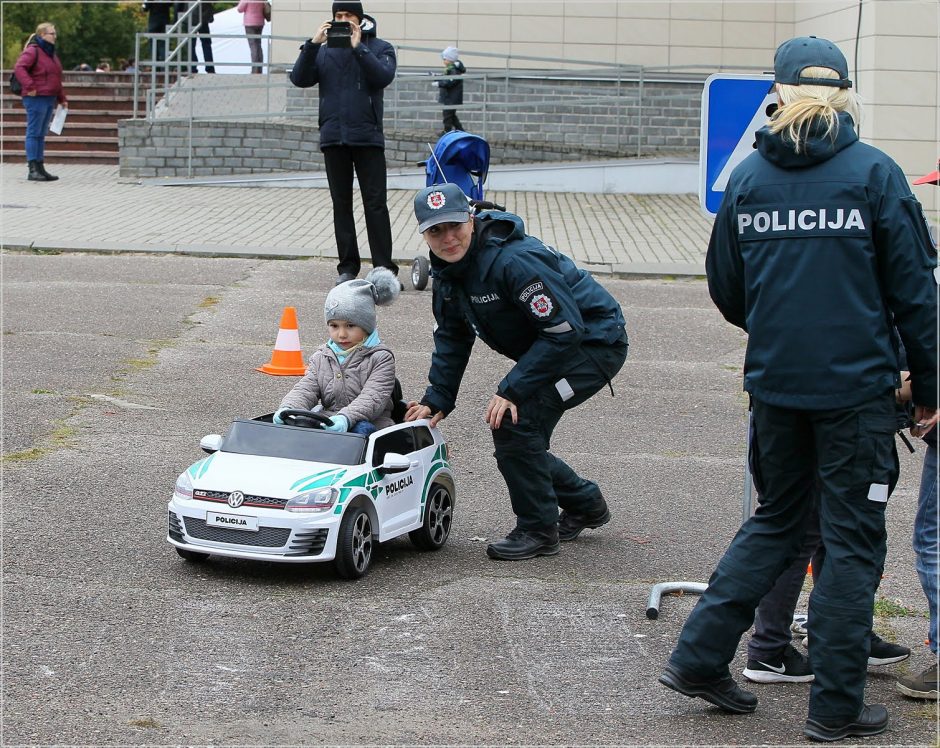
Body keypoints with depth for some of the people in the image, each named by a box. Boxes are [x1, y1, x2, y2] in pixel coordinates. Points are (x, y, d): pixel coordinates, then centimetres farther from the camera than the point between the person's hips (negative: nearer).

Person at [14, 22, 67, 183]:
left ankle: (40, 168, 16)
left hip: (49, 99, 9)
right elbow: (19, 68, -23)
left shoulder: (51, 53, 19)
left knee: (41, 135, 12)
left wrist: (62, 98, 23)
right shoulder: (32, 51, -10)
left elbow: (56, 79, 25)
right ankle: (33, 170, -6)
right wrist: (29, 86, -27)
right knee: (34, 133, -6)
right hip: (36, 98, -9)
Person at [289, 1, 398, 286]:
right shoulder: (323, 51, 13)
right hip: (333, 137, 3)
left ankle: (384, 267, -4)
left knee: (375, 204, -5)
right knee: (341, 205, 6)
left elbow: (384, 76, -14)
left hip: (367, 137, -3)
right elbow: (299, 79, 0)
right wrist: (312, 45, -11)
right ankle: (347, 266, 11)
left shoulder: (380, 48, 5)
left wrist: (358, 48, -18)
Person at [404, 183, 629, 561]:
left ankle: (538, 530, -6)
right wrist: (436, 399, -1)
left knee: (513, 420, -21)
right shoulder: (448, 269, -2)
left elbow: (565, 330, -31)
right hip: (547, 348, 9)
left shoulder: (515, 260, -30)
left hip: (595, 341, -9)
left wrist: (512, 390, -30)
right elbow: (452, 338, 9)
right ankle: (585, 504, 30)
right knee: (519, 437, 6)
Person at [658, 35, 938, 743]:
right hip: (856, 386, -4)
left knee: (775, 521, 20)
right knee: (853, 540, 5)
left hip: (774, 384, 4)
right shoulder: (874, 173, -7)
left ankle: (699, 657, 17)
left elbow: (726, 292, 11)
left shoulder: (747, 177, 3)